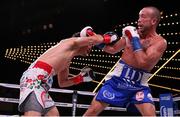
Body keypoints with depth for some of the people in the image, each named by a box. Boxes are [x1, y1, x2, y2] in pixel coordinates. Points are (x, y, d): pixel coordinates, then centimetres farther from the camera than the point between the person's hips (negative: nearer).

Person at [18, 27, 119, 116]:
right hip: (35, 77, -10)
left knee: (53, 113, 14)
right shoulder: (72, 42, 5)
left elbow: (62, 82, 34)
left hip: (41, 81, 10)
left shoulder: (66, 62, 29)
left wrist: (81, 78, 26)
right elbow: (96, 39, -6)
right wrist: (107, 39, 14)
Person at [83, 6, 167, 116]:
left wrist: (134, 39, -19)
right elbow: (113, 49, 17)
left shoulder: (160, 42, -9)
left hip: (139, 86, -3)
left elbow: (143, 62, -24)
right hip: (117, 79, 3)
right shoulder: (132, 32, 5)